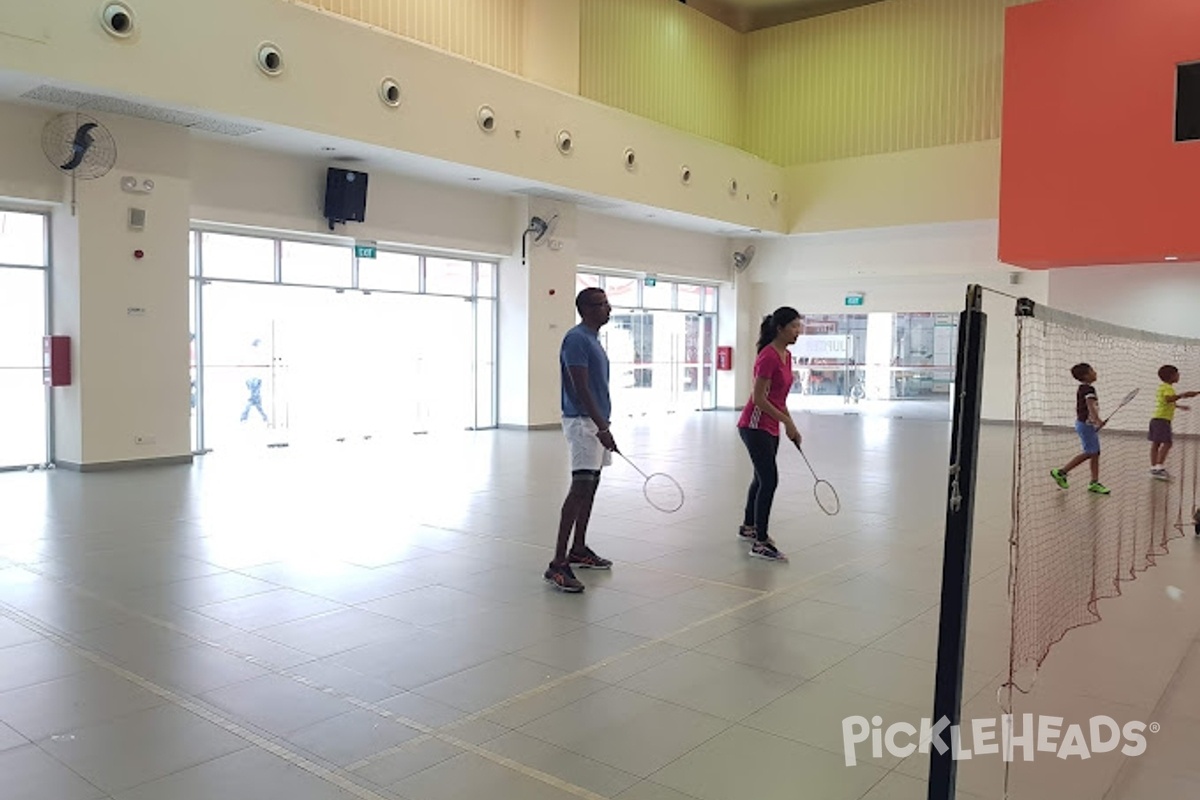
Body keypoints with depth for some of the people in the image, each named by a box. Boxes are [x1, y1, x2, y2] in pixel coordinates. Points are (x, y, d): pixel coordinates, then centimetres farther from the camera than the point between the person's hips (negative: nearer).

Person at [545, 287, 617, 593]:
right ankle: (558, 564, -16)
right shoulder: (576, 339, -14)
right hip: (582, 422, -11)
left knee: (590, 486, 14)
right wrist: (602, 428, -25)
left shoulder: (593, 339, 17)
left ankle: (578, 550, 24)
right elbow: (581, 388, -21)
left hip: (596, 423, 11)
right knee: (580, 488, -16)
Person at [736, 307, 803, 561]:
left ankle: (748, 527, 37)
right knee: (769, 480, -12)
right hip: (755, 426, -10)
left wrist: (790, 426, 15)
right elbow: (759, 399, -21)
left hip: (770, 428, 10)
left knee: (762, 478, 20)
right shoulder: (768, 357, -20)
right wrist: (787, 422, -18)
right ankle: (760, 543, -7)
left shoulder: (786, 356, 9)